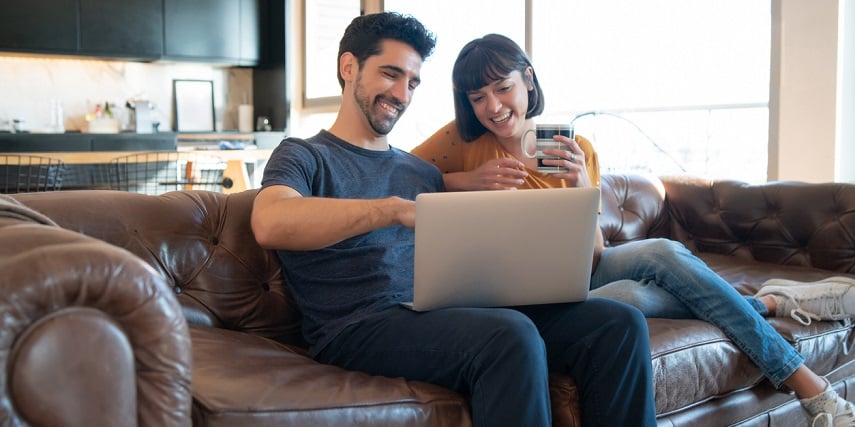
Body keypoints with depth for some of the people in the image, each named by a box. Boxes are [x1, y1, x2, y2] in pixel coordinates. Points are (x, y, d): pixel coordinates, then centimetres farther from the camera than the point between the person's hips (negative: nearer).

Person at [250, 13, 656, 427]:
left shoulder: (424, 172, 25)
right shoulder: (303, 156, 6)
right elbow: (269, 224, -18)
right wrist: (397, 210, -28)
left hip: (444, 316, 6)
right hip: (360, 328, -6)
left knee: (618, 321, -11)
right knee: (511, 334, -35)